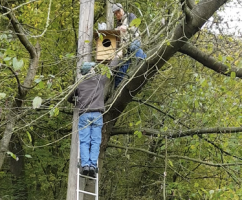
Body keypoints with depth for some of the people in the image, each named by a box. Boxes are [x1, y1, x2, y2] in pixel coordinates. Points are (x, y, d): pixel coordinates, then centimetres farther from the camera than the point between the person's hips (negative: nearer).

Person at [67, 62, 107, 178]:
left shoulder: (80, 85, 14)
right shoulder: (100, 79, 11)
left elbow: (70, 99, 25)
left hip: (84, 115, 1)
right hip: (97, 114, -1)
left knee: (84, 141, -3)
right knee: (95, 141, -3)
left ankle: (85, 165, -18)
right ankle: (93, 165, -15)